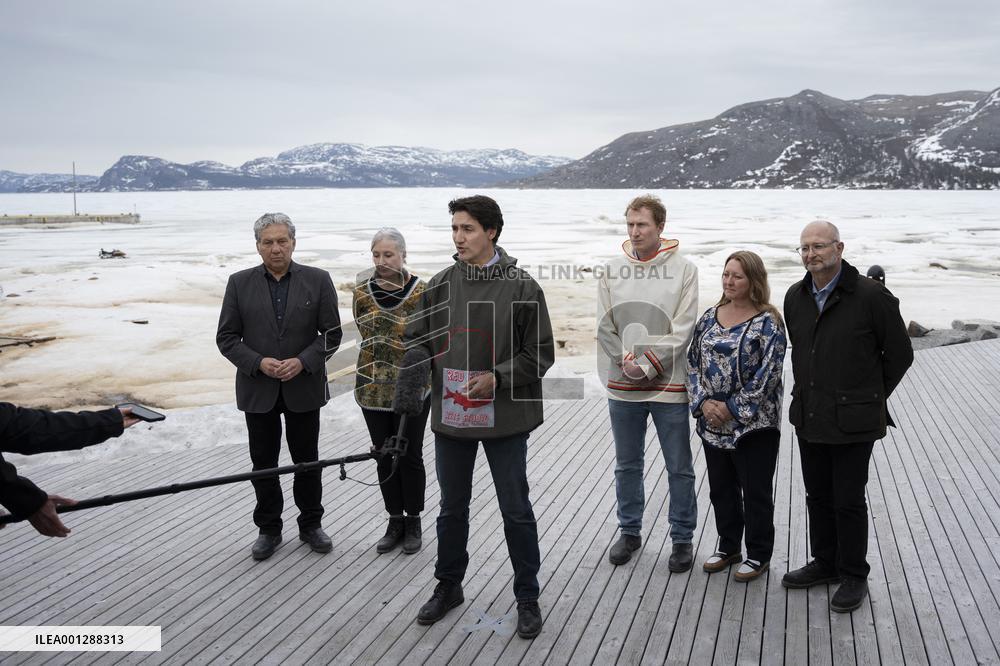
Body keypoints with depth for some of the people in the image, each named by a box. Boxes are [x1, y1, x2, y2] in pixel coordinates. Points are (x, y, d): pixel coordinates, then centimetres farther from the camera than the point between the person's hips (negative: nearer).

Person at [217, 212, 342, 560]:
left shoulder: (318, 280, -2)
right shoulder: (240, 283, 0)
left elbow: (331, 334, -2)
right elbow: (226, 337, -1)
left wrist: (302, 361, -17)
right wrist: (259, 363, -16)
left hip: (304, 388, -1)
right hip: (258, 390, 1)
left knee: (307, 460, 11)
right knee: (263, 462, 10)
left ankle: (311, 524, 27)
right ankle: (269, 528, 25)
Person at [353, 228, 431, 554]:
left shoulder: (420, 291, -9)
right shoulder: (362, 292, 1)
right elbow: (366, 335, 11)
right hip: (373, 388, 3)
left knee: (410, 456, 5)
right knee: (385, 456, 10)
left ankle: (413, 523, 20)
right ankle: (395, 521, 23)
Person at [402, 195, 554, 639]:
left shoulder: (521, 287, -7)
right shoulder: (438, 286, 3)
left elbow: (541, 353, -6)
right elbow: (417, 343, 9)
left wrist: (497, 378, -19)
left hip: (504, 418, -3)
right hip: (450, 417, 3)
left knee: (516, 511, 6)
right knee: (452, 507, 17)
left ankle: (527, 599, 22)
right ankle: (448, 586, 35)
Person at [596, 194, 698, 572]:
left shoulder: (683, 270, -4)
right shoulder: (613, 270, 4)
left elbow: (682, 331, -9)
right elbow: (604, 327, 3)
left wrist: (647, 367, -14)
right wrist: (626, 362, -11)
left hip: (668, 384, -3)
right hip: (622, 386, 3)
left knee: (679, 468, 6)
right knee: (627, 465, 14)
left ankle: (682, 538, 19)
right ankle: (630, 532, 29)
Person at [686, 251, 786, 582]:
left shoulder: (768, 322, -11)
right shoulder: (709, 317, 7)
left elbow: (767, 375, -16)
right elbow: (693, 362, 6)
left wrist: (732, 408, -17)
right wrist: (704, 402, -8)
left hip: (753, 424, -5)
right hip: (713, 424, 6)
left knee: (756, 492, 6)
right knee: (721, 489, 16)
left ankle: (759, 554, 22)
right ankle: (729, 547, 33)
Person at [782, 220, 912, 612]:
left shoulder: (871, 296, -13)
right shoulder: (796, 297, 7)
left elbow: (899, 355, -4)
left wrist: (870, 398, 2)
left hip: (852, 421, -6)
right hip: (809, 418, 6)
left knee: (848, 502, 2)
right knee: (818, 496, 16)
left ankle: (854, 577, 18)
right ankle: (825, 564, 33)